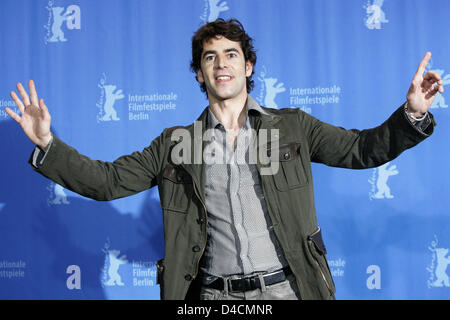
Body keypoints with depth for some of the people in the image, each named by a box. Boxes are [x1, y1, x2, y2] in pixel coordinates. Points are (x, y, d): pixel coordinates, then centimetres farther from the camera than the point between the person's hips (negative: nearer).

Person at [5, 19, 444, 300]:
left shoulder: (292, 127, 8)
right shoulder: (174, 143, 9)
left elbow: (363, 149, 5)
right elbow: (107, 180, 8)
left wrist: (412, 114, -11)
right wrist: (47, 145, -3)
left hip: (286, 288, 0)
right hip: (214, 294, 1)